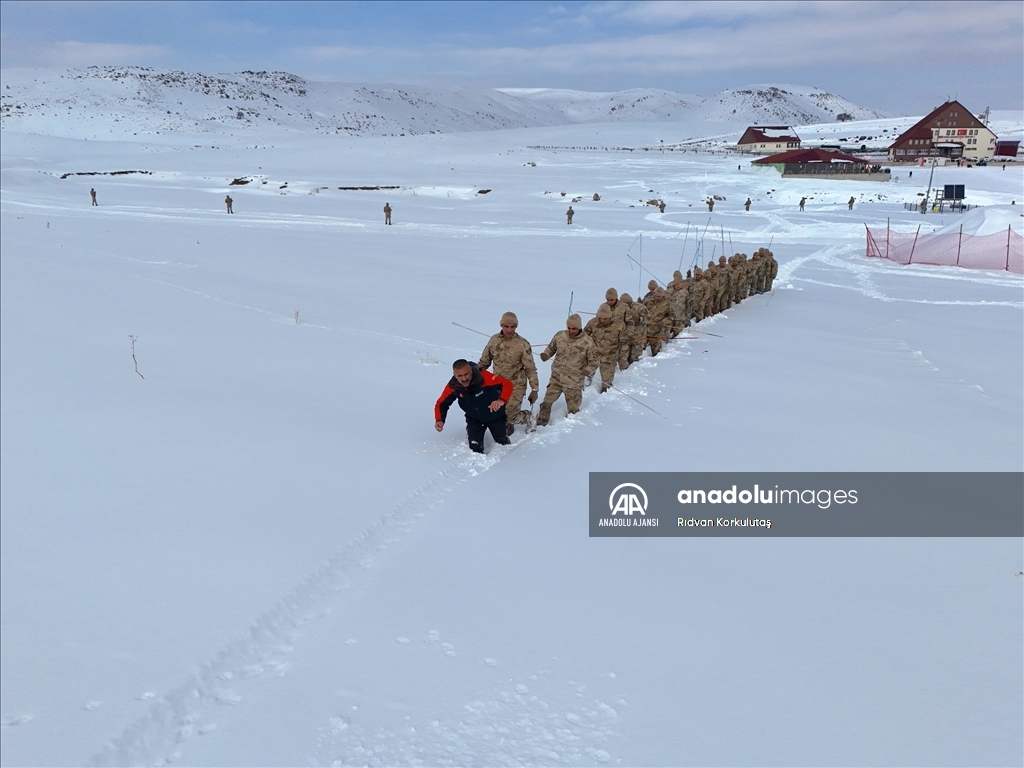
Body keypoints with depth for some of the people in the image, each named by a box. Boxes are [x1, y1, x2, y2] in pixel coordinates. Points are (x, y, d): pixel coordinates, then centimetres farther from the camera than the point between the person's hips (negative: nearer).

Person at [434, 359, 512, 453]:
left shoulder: (484, 377, -37)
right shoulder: (453, 386, -26)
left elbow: (507, 384, -41)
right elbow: (441, 404, -14)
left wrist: (501, 400, -61)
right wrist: (439, 420, -34)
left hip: (496, 417, -1)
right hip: (474, 420, 1)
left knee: (503, 443, 17)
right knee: (475, 449, -7)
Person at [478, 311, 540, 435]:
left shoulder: (522, 344, -11)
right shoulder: (494, 340, 0)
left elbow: (530, 368, -6)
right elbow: (484, 362, 12)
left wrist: (535, 389, -6)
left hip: (516, 386, -4)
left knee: (509, 416, -12)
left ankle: (528, 417, 19)